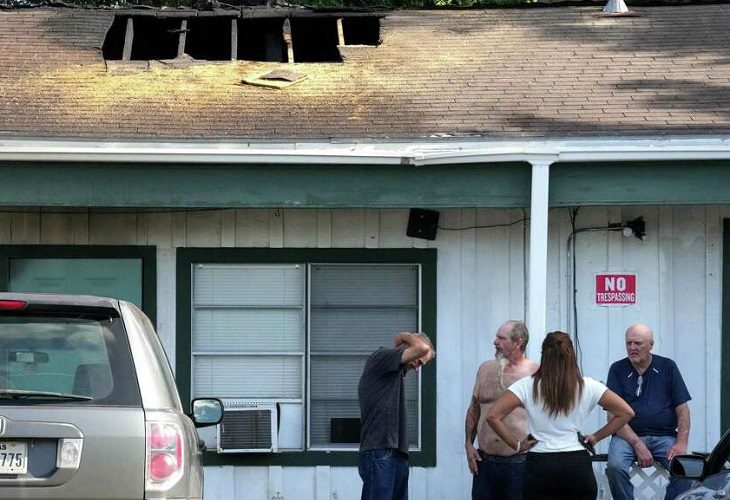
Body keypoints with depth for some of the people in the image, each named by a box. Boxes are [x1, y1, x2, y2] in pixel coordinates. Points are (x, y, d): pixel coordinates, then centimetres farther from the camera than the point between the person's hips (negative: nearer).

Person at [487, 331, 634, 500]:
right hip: (578, 465, 1)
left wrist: (517, 444, 1)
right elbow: (626, 412, 4)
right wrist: (596, 437, 10)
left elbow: (493, 416, -8)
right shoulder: (587, 387, 2)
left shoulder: (527, 386, -2)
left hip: (539, 466, -1)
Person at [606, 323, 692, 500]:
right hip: (627, 435, -1)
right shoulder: (617, 370, 5)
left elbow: (682, 409, 7)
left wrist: (681, 443, -10)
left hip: (664, 436, 1)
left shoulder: (667, 367, 9)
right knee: (615, 467, -32)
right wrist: (637, 444, -15)